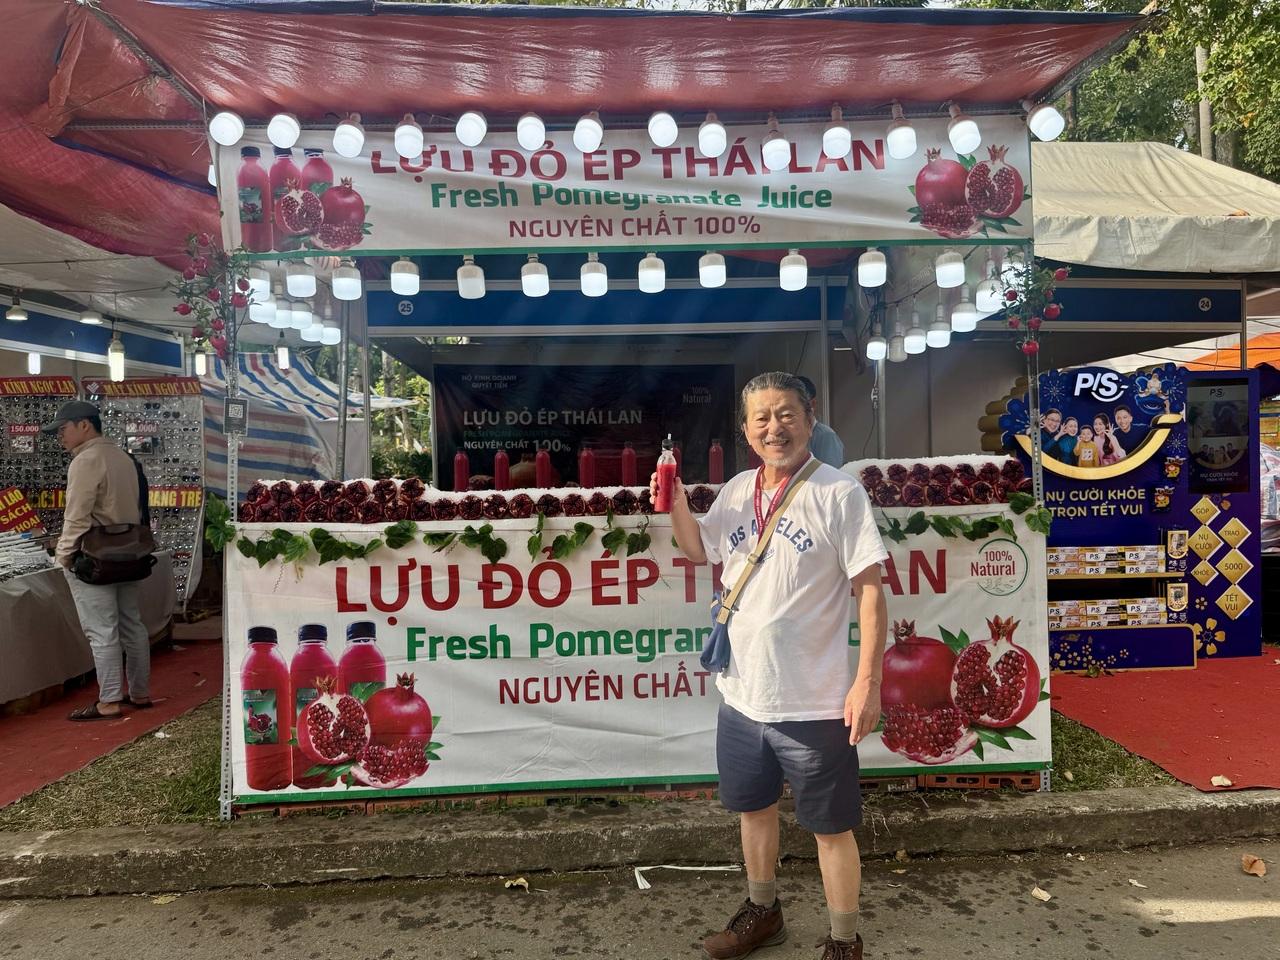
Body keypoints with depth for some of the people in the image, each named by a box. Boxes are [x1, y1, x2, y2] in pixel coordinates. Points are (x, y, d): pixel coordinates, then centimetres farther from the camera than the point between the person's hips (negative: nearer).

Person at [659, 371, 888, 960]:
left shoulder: (838, 493, -13)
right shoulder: (737, 491, 5)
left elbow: (869, 589, -13)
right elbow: (700, 550, 21)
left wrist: (868, 680, -17)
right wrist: (675, 503, 2)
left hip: (814, 702, -6)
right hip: (741, 695, 6)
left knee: (831, 827, 11)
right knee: (753, 808, 24)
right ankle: (762, 913, 47)